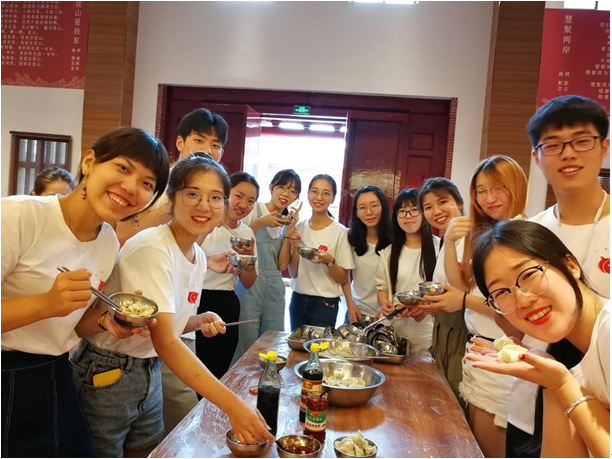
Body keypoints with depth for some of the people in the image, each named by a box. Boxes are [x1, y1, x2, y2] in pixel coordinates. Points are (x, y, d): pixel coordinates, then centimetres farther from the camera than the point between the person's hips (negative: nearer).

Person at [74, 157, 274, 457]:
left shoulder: (198, 256, 1)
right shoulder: (152, 248, -25)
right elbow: (164, 341, -33)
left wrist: (201, 321, -8)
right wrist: (233, 406, -38)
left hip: (149, 373, 7)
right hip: (105, 376, -7)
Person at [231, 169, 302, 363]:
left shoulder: (288, 221, 11)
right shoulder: (253, 209, -3)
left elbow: (282, 264, 2)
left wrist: (289, 229, -5)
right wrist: (260, 222, -15)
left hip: (274, 288, 5)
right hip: (248, 285, -5)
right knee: (245, 345, -2)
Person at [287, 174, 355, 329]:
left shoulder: (340, 232, -11)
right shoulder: (299, 227, 0)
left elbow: (343, 279, -7)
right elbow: (293, 273, 2)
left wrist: (329, 261, -24)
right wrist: (295, 247, -13)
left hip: (325, 304, -4)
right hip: (297, 300, 4)